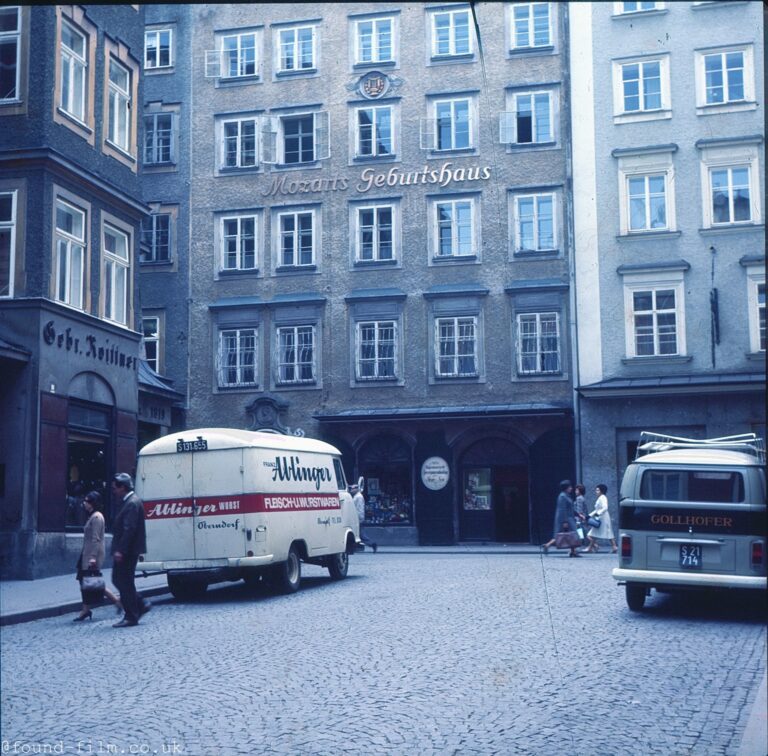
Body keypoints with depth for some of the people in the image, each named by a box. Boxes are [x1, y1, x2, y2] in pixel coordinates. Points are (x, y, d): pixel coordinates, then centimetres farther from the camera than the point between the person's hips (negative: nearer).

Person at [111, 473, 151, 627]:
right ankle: (140, 605, 20)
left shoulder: (132, 503, -17)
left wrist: (120, 550, -25)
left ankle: (131, 617, 4)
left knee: (125, 582, -3)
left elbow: (129, 529, -23)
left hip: (128, 551, -10)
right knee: (119, 580, 14)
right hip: (124, 551, 10)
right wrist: (118, 549, 16)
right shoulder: (129, 502, 15)